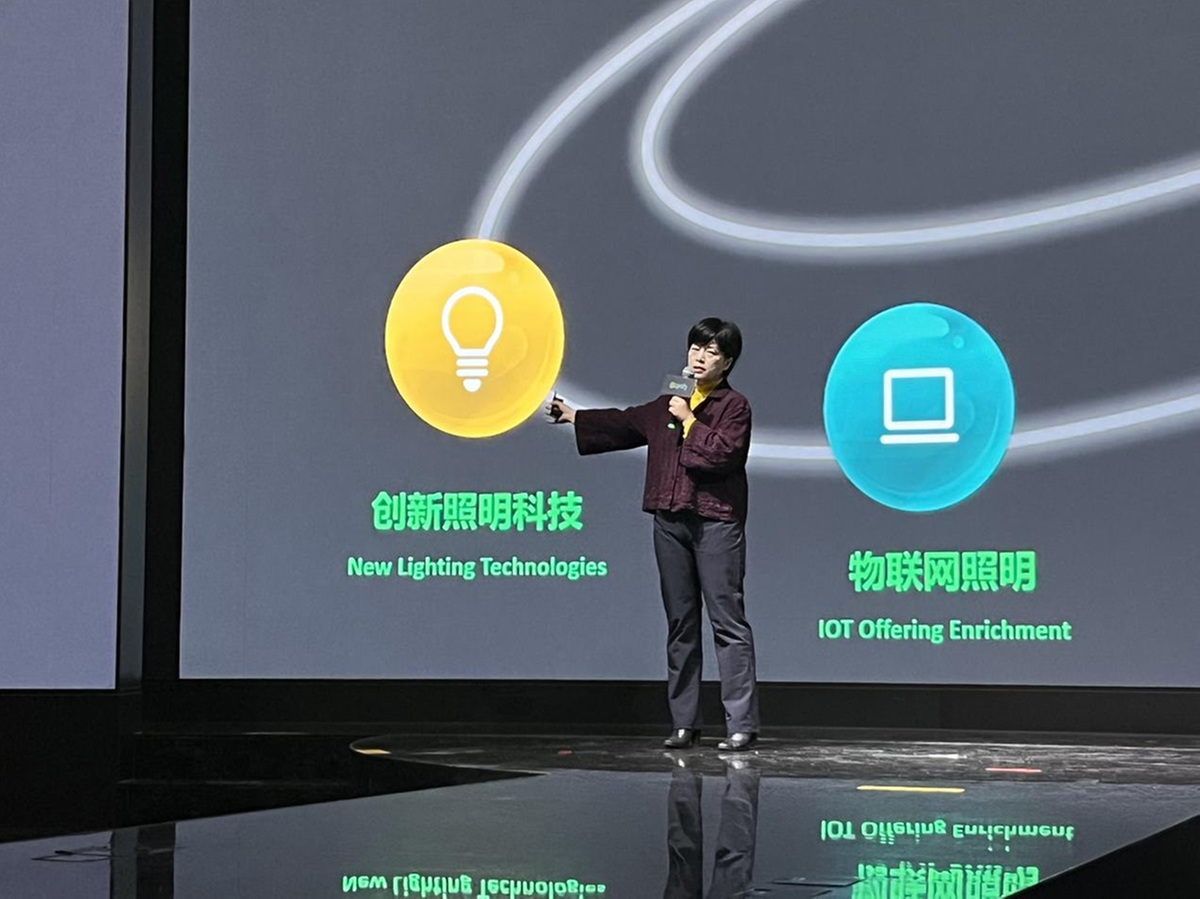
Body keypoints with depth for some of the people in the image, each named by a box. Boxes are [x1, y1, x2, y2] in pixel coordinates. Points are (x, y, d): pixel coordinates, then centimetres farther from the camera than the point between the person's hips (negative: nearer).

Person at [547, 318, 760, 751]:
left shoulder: (734, 406, -1)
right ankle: (684, 722, 13)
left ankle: (741, 724, -9)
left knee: (728, 620, -9)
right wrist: (574, 416, 36)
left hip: (716, 523, -6)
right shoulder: (668, 405, 17)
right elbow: (623, 423, 30)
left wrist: (689, 421, -8)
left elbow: (723, 453, -16)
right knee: (680, 622, 8)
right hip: (671, 521, 6)